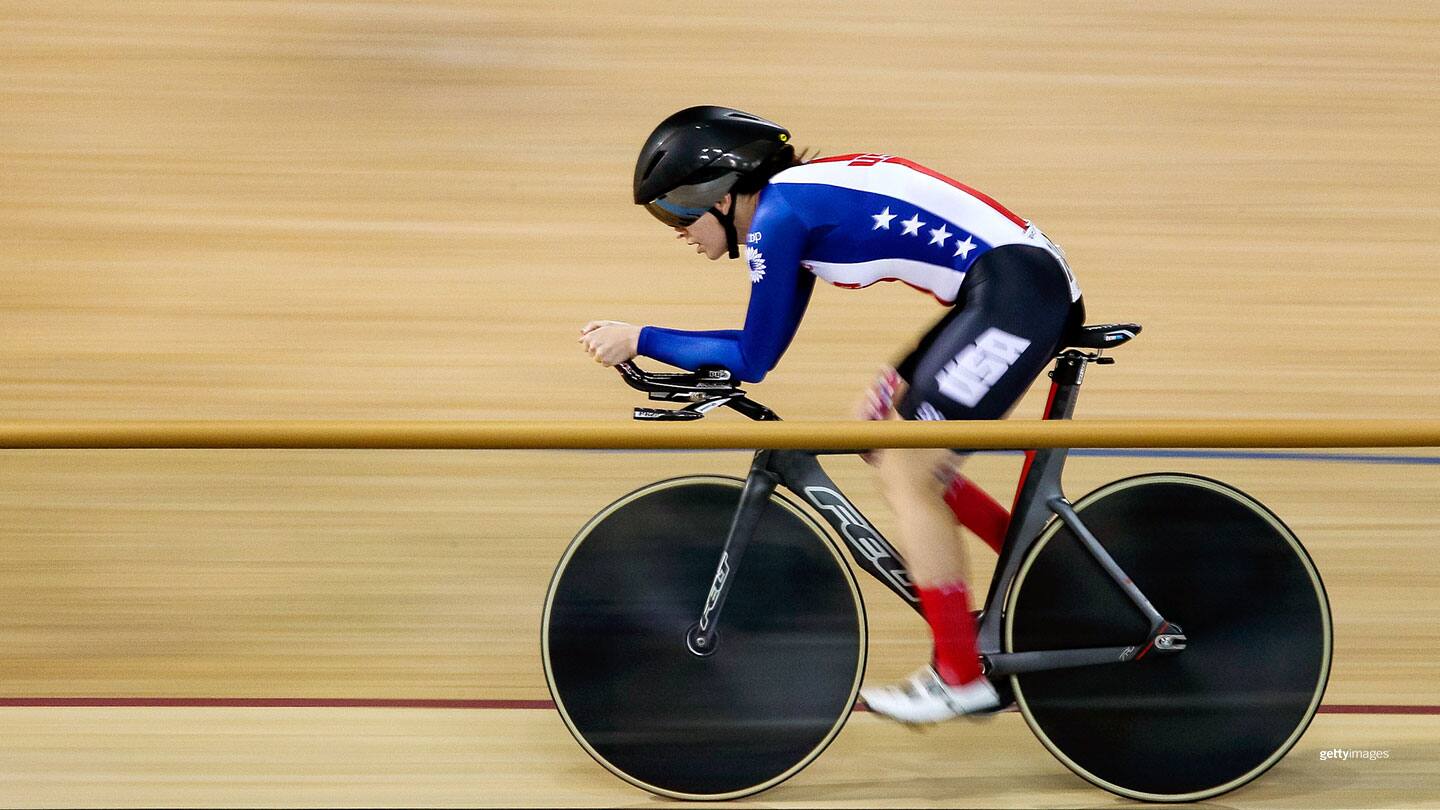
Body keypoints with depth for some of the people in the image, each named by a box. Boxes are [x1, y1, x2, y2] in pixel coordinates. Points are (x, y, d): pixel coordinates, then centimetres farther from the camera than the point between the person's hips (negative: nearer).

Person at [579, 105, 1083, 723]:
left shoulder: (777, 215, -11)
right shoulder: (797, 200, 17)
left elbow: (752, 359, -7)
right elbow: (764, 345, 22)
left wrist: (638, 339, -1)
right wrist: (657, 354, 15)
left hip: (1015, 293, -10)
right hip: (1014, 292, 10)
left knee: (906, 472, -5)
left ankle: (960, 678, 1)